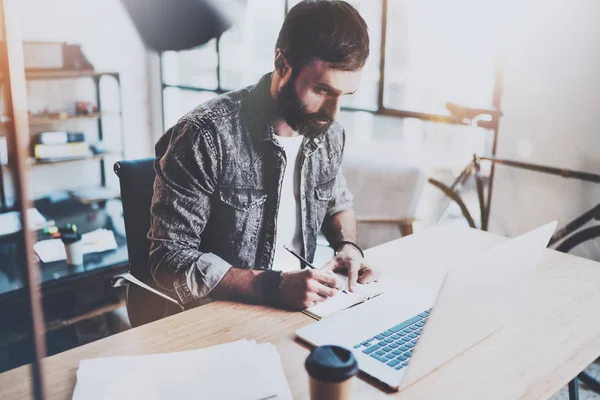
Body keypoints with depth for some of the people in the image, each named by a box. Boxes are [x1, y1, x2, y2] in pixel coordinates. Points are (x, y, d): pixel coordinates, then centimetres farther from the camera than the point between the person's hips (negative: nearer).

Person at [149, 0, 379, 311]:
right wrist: (274, 286, -27)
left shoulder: (327, 132, -3)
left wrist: (348, 246, -4)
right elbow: (170, 261, -19)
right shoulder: (207, 135, -21)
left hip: (298, 304, 5)